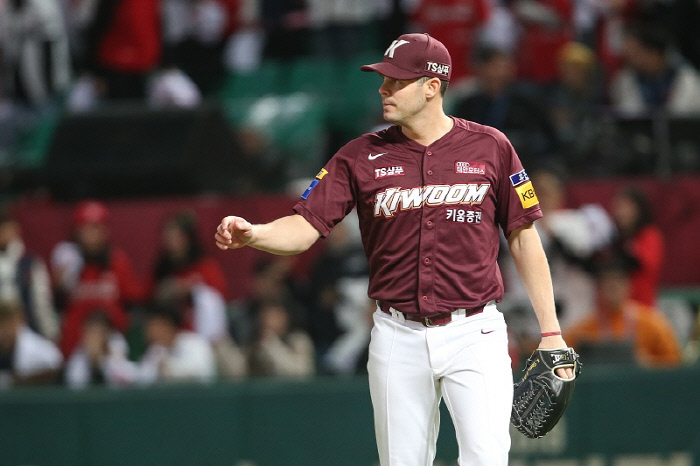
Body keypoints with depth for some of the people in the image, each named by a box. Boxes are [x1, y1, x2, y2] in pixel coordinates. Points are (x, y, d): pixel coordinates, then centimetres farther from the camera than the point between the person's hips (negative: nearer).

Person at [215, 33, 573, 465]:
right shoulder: (361, 156, 3)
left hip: (474, 333, -2)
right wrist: (251, 234, -24)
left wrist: (551, 331, 3)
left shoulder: (490, 148, 1)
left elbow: (524, 237, 5)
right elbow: (304, 228, -2)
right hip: (398, 338, 2)